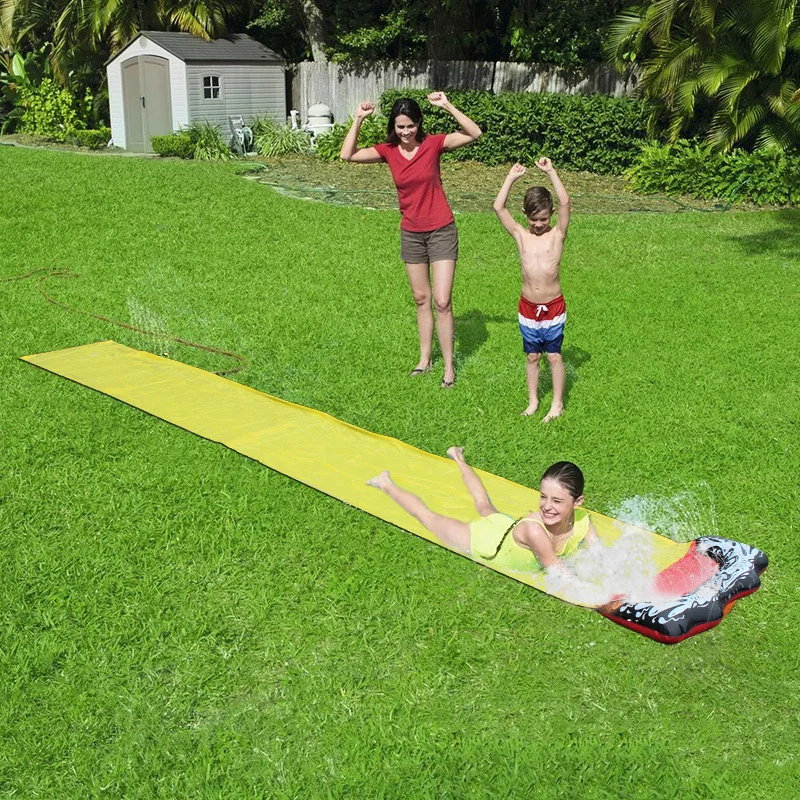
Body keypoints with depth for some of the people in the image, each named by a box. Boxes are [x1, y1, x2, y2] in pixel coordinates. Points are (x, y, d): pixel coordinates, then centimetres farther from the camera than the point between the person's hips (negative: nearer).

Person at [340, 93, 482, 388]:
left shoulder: (433, 144, -11)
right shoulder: (388, 151, -2)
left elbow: (474, 134, -22)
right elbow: (348, 155, -8)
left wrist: (447, 106, -28)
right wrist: (358, 119, -15)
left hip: (441, 231, -4)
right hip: (411, 233, 4)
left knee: (442, 301, -6)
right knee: (421, 299, 14)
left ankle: (449, 366, 5)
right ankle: (424, 359, 26)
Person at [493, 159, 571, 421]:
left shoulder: (557, 235, -6)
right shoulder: (520, 235, -1)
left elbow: (565, 202, -19)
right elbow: (498, 207, -9)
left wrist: (550, 172, -18)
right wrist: (511, 177, -8)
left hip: (553, 308, -2)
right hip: (528, 308, 2)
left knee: (554, 356, 8)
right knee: (532, 356, 14)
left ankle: (557, 403, 21)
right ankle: (533, 401, 27)